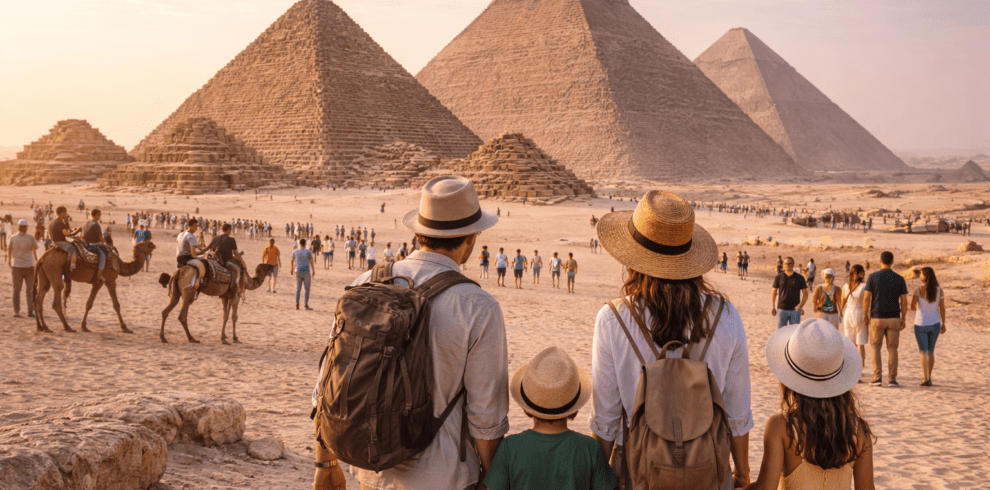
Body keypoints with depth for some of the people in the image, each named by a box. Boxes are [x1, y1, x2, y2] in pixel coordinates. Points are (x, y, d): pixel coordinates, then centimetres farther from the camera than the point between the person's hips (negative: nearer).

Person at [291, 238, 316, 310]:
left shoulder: (295, 252, 2)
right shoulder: (308, 252, -8)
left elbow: (292, 261, 14)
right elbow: (311, 262, -6)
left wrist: (292, 269, 30)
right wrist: (313, 271, 4)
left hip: (298, 272, 3)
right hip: (306, 272, -3)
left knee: (298, 288, 9)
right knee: (307, 288, 5)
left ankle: (297, 304, 5)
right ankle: (306, 304, 1)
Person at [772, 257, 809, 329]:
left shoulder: (799, 278, 3)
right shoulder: (779, 277, 3)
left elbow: (805, 294, 6)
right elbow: (774, 293, 8)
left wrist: (801, 306, -8)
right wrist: (773, 307, 1)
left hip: (795, 310, 0)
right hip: (782, 309, 0)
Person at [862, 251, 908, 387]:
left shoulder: (873, 277, -6)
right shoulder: (900, 279, -1)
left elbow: (866, 298, -7)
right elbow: (904, 301, 0)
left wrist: (864, 315, 4)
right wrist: (903, 320, 7)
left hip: (877, 318, -1)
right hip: (894, 318, 1)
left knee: (875, 347, 9)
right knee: (892, 348, 7)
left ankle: (878, 377, 1)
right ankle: (892, 379, 2)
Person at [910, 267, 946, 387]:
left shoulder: (919, 290, -13)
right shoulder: (939, 290, -2)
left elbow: (912, 307, -9)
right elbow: (942, 308, 2)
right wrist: (943, 324, 10)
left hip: (921, 324, -3)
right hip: (934, 323, 3)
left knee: (923, 352, 5)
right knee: (931, 351, 16)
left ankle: (925, 379, -5)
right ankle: (929, 378, 17)